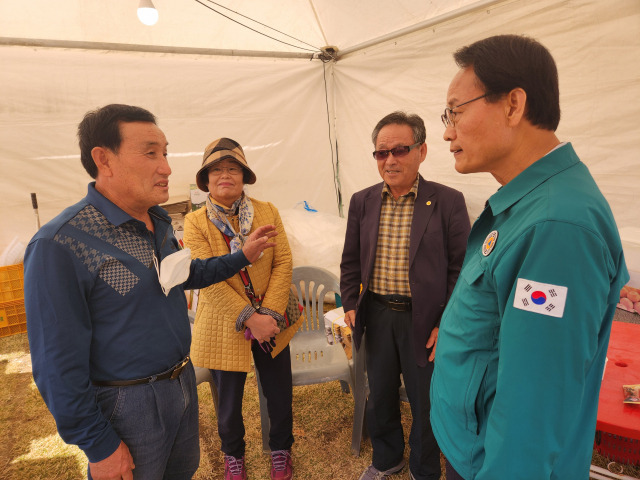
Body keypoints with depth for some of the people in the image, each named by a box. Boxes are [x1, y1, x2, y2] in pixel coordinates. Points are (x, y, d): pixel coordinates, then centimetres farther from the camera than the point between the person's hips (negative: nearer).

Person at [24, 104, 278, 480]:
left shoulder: (160, 221, 1)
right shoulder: (60, 246, -25)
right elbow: (58, 365, -21)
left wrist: (242, 257, 11)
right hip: (128, 403, -7)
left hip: (183, 380, 7)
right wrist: (99, 446, -14)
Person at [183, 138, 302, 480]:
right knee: (229, 401, 16)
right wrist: (250, 318, -21)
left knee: (279, 394, 15)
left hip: (271, 323, 2)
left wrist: (270, 313, -17)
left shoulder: (267, 212, -1)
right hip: (224, 329, -1)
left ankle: (281, 449, 44)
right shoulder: (195, 223, -7)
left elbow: (283, 262, -7)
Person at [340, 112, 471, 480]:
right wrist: (351, 305, 2)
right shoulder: (362, 202, 3)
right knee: (380, 396, 20)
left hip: (424, 321, -3)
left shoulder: (448, 201, -8)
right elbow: (351, 261, 9)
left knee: (426, 403, 14)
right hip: (377, 315, 4)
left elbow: (461, 267, -8)